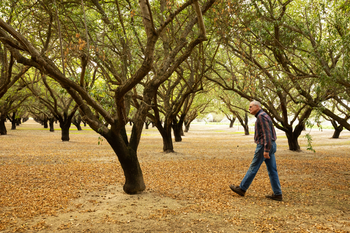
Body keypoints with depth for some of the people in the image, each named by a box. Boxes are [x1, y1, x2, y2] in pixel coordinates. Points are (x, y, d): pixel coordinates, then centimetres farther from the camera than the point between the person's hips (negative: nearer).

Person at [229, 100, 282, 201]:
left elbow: (267, 133, -22)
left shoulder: (261, 116, -14)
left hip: (264, 146, -10)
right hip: (270, 146, 10)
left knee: (253, 168, 0)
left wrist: (266, 150, -24)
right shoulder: (264, 116, 18)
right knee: (272, 170, 8)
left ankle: (242, 189, 11)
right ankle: (277, 194, 8)